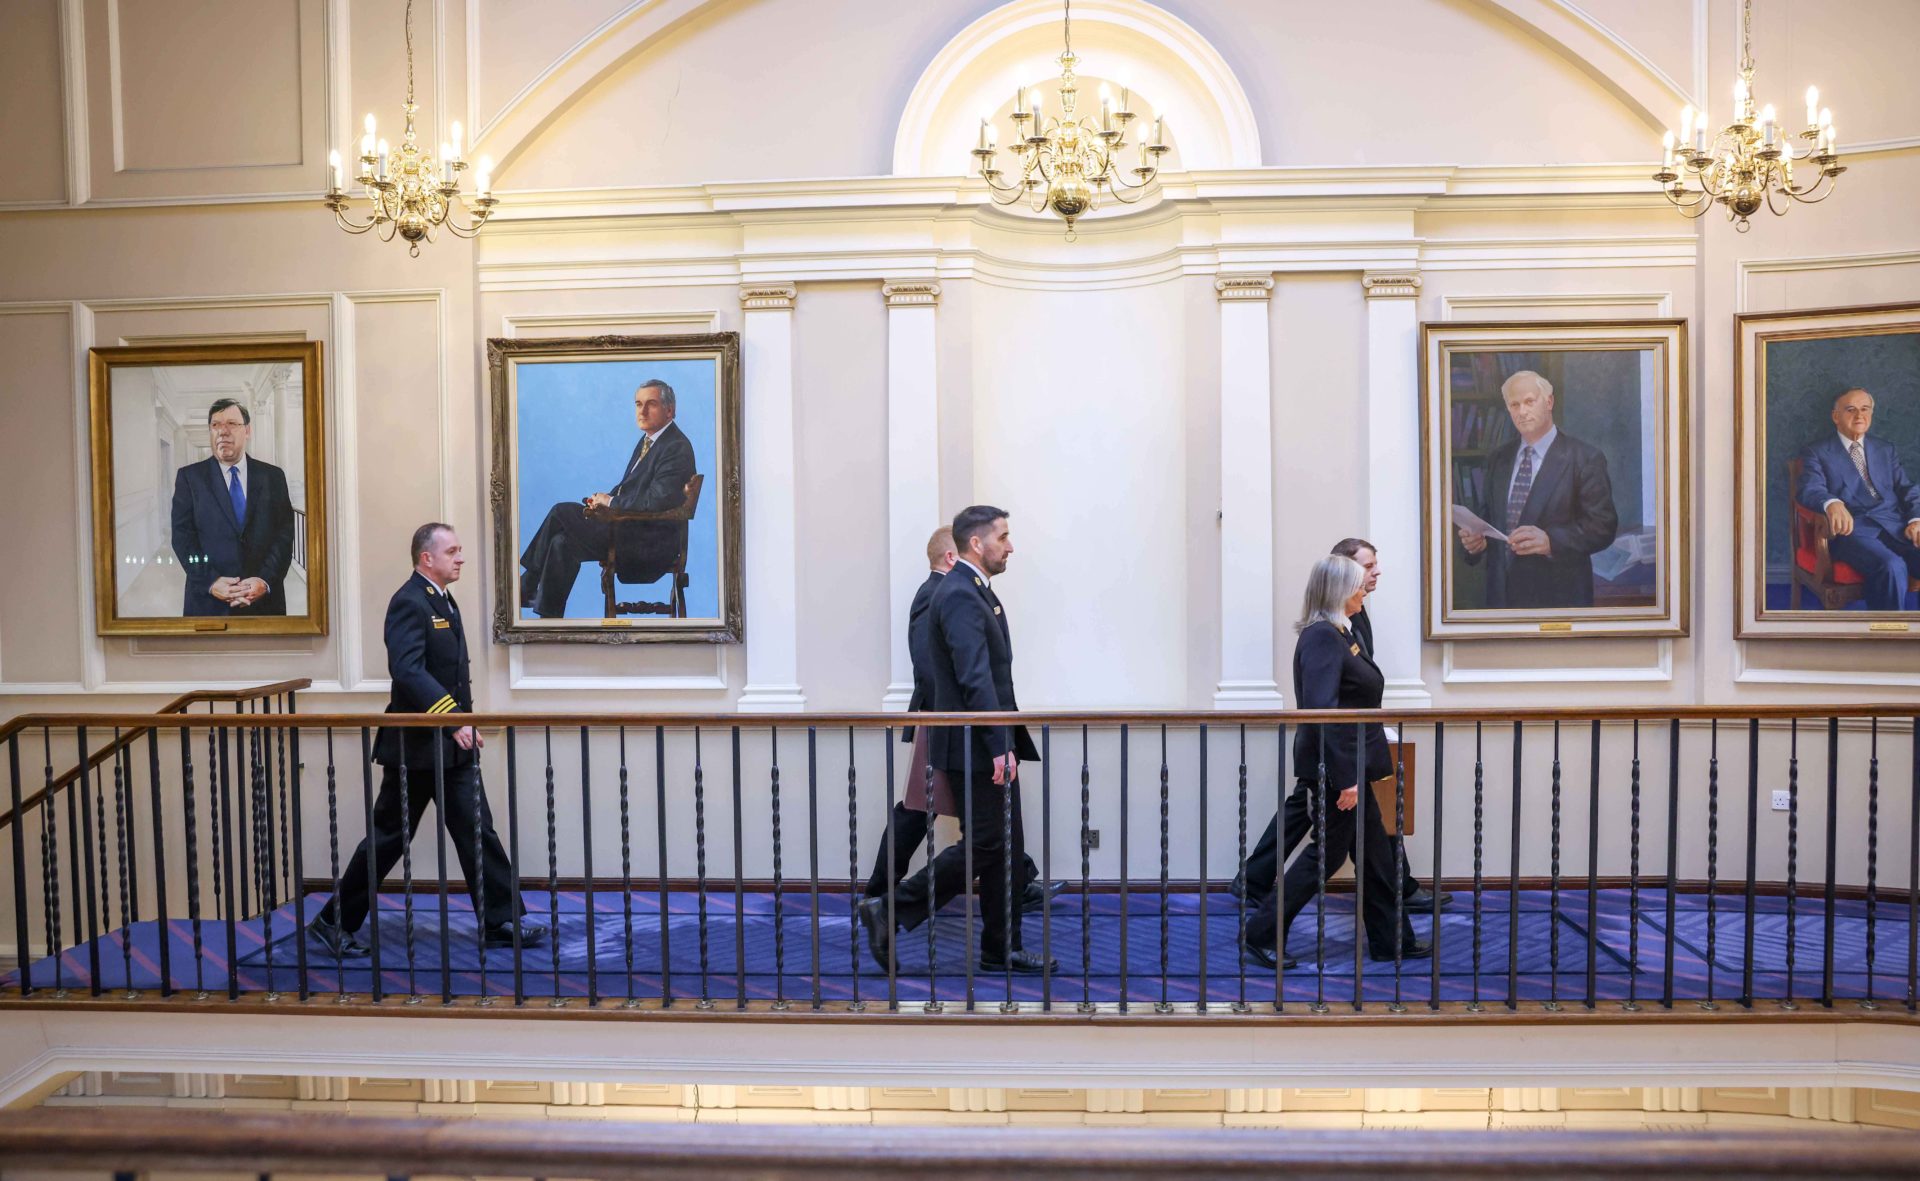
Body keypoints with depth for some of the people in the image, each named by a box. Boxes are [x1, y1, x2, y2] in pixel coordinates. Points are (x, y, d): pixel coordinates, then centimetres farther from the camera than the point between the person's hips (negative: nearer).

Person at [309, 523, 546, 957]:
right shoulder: (409, 602, -15)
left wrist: (465, 722, 13)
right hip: (416, 746, -8)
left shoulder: (444, 601, 15)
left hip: (451, 745, 9)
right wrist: (452, 718, -30)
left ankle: (502, 922, 12)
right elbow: (407, 671, -27)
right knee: (389, 838, 4)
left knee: (477, 832, 7)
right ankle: (335, 922, 21)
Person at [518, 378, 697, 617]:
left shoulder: (676, 447, -17)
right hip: (632, 522, 10)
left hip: (651, 540, -9)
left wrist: (610, 501, -12)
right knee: (562, 541, -4)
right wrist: (604, 501, 0)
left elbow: (656, 501, -25)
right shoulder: (648, 439, 14)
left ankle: (527, 587, 2)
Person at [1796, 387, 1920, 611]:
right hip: (1852, 528, -4)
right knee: (1892, 566, -33)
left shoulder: (1886, 449, 26)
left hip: (1896, 526, 5)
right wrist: (1832, 504, -30)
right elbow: (1811, 489, -6)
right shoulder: (1816, 451, 11)